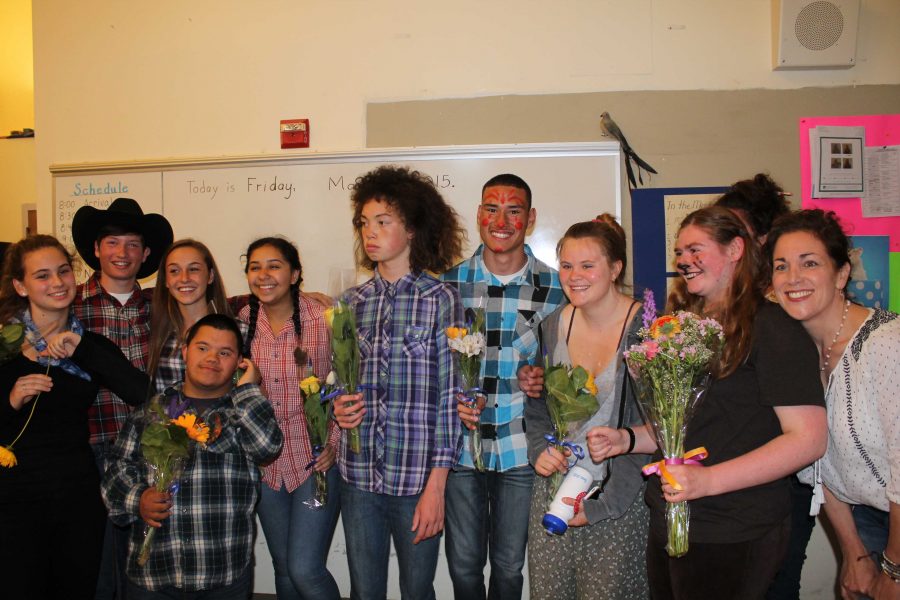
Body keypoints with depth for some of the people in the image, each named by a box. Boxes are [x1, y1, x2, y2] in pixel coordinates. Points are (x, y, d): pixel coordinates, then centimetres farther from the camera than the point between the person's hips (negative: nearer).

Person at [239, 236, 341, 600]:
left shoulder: (325, 319, -12)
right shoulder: (243, 321, 0)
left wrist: (335, 443, -11)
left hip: (316, 461, -4)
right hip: (265, 464, 5)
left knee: (305, 570, -6)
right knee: (283, 568, 17)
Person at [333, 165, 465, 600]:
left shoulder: (441, 300, -7)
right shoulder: (352, 302, 7)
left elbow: (449, 396, -9)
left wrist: (436, 486, -12)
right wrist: (338, 406, -5)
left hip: (417, 479, -4)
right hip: (359, 474, 4)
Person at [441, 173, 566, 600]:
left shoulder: (554, 288, -2)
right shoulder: (450, 283, -1)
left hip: (520, 448, 0)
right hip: (461, 443, 1)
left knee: (509, 565, 14)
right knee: (463, 564, 13)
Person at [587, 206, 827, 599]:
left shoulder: (772, 328, -12)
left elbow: (808, 438, -18)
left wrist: (708, 480, -25)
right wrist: (626, 439, 4)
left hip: (732, 536, -7)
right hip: (667, 523, 7)